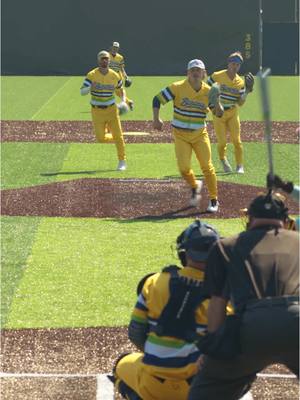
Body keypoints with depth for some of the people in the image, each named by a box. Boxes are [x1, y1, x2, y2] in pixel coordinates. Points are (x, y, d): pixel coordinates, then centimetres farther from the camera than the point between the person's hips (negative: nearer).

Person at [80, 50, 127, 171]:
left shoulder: (114, 76, -1)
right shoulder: (92, 75, -9)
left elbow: (121, 89, 16)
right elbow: (82, 92, -14)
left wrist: (123, 101, -3)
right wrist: (90, 88, -36)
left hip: (111, 110, 1)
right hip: (97, 111, -1)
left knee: (118, 135, -7)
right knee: (100, 138, -3)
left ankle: (122, 162, 3)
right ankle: (116, 139, 29)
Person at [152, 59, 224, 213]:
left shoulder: (208, 91, -4)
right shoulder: (178, 88, -11)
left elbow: (219, 114, -3)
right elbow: (157, 99, -7)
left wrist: (217, 101, -22)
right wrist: (156, 119, -18)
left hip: (200, 135, 1)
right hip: (180, 135, -1)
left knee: (207, 167, -4)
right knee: (184, 168, -9)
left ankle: (214, 200, 10)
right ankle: (194, 186, 24)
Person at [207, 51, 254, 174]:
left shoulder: (240, 82, 2)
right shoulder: (216, 76, -7)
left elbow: (240, 103, 3)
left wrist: (248, 90, -8)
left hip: (232, 112, 2)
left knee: (236, 140, -7)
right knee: (222, 141, 0)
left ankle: (240, 166, 1)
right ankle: (223, 160, 31)